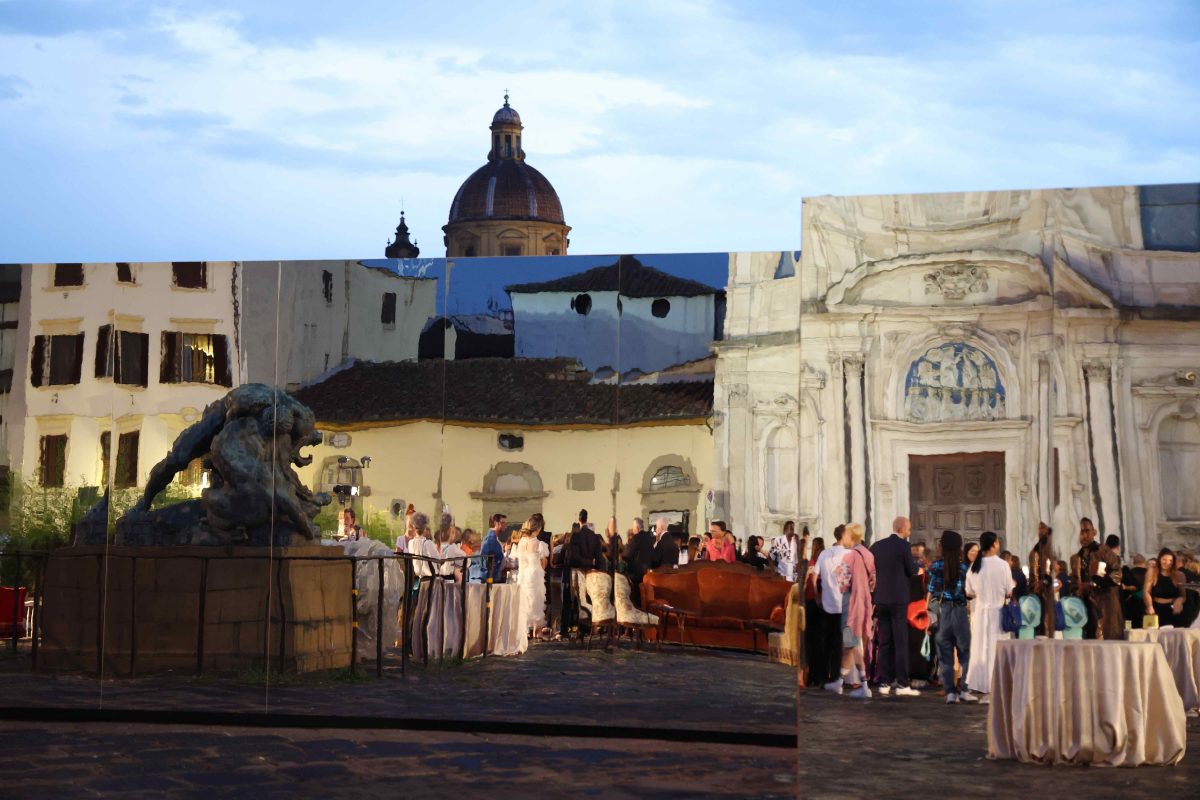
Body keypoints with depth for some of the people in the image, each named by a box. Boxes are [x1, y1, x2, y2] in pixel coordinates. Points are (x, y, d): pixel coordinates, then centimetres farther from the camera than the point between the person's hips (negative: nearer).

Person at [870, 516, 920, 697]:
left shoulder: (877, 546, 7)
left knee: (884, 643, 9)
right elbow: (912, 570, -5)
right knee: (901, 642, -3)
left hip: (881, 599, 6)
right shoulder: (903, 545, -10)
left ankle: (884, 683, 9)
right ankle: (901, 684, -5)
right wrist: (916, 564, 16)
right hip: (899, 599, -6)